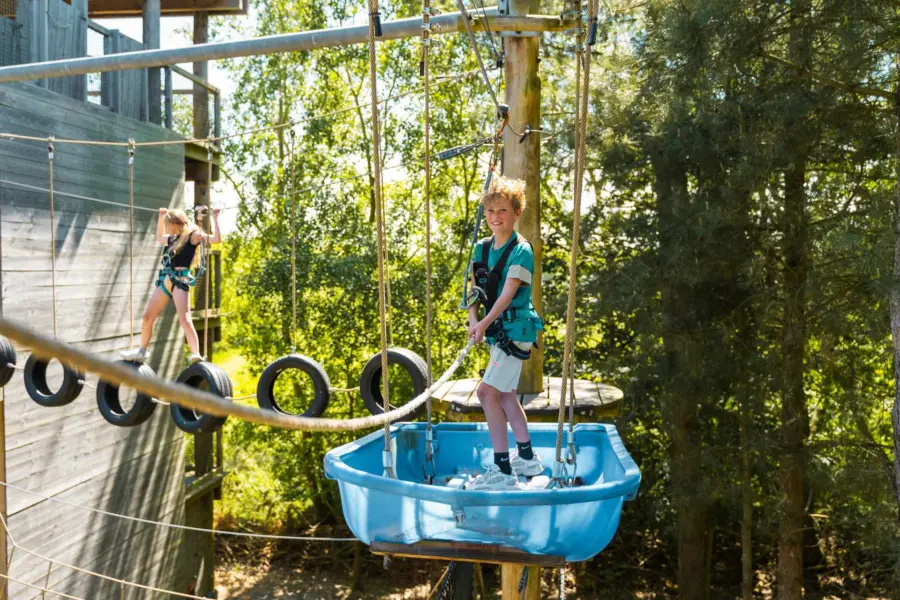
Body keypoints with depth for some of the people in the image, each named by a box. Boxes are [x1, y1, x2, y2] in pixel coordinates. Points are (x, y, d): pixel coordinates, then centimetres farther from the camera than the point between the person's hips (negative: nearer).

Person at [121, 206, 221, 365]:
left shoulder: (193, 236, -4)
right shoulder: (172, 239, 17)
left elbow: (217, 239, -15)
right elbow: (159, 238, 41)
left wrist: (215, 218, -14)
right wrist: (161, 217, 38)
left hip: (180, 280, -8)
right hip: (165, 280, 8)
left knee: (185, 320, -20)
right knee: (147, 317, 10)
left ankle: (196, 355, -25)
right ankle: (142, 352, 25)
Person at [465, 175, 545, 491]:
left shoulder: (521, 250, -14)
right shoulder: (482, 248, 9)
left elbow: (508, 292, -23)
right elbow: (477, 288, 7)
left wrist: (485, 323, -31)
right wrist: (473, 317, -11)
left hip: (516, 329, -9)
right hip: (498, 330, 9)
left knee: (488, 391, -13)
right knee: (505, 393, 17)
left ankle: (503, 470, -7)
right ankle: (527, 459, 31)